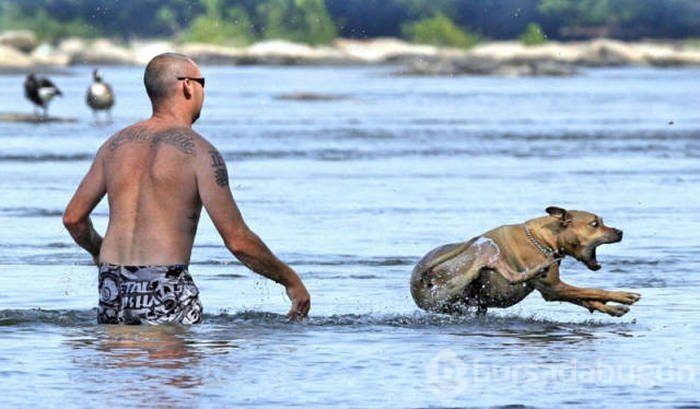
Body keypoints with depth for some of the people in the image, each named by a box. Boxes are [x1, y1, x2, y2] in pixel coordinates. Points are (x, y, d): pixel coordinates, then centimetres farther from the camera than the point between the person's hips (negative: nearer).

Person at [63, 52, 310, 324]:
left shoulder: (116, 144, 12)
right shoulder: (200, 152, -4)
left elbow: (73, 218, 19)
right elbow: (238, 241, -7)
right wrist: (290, 280, 5)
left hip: (112, 289, 6)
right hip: (165, 291, -6)